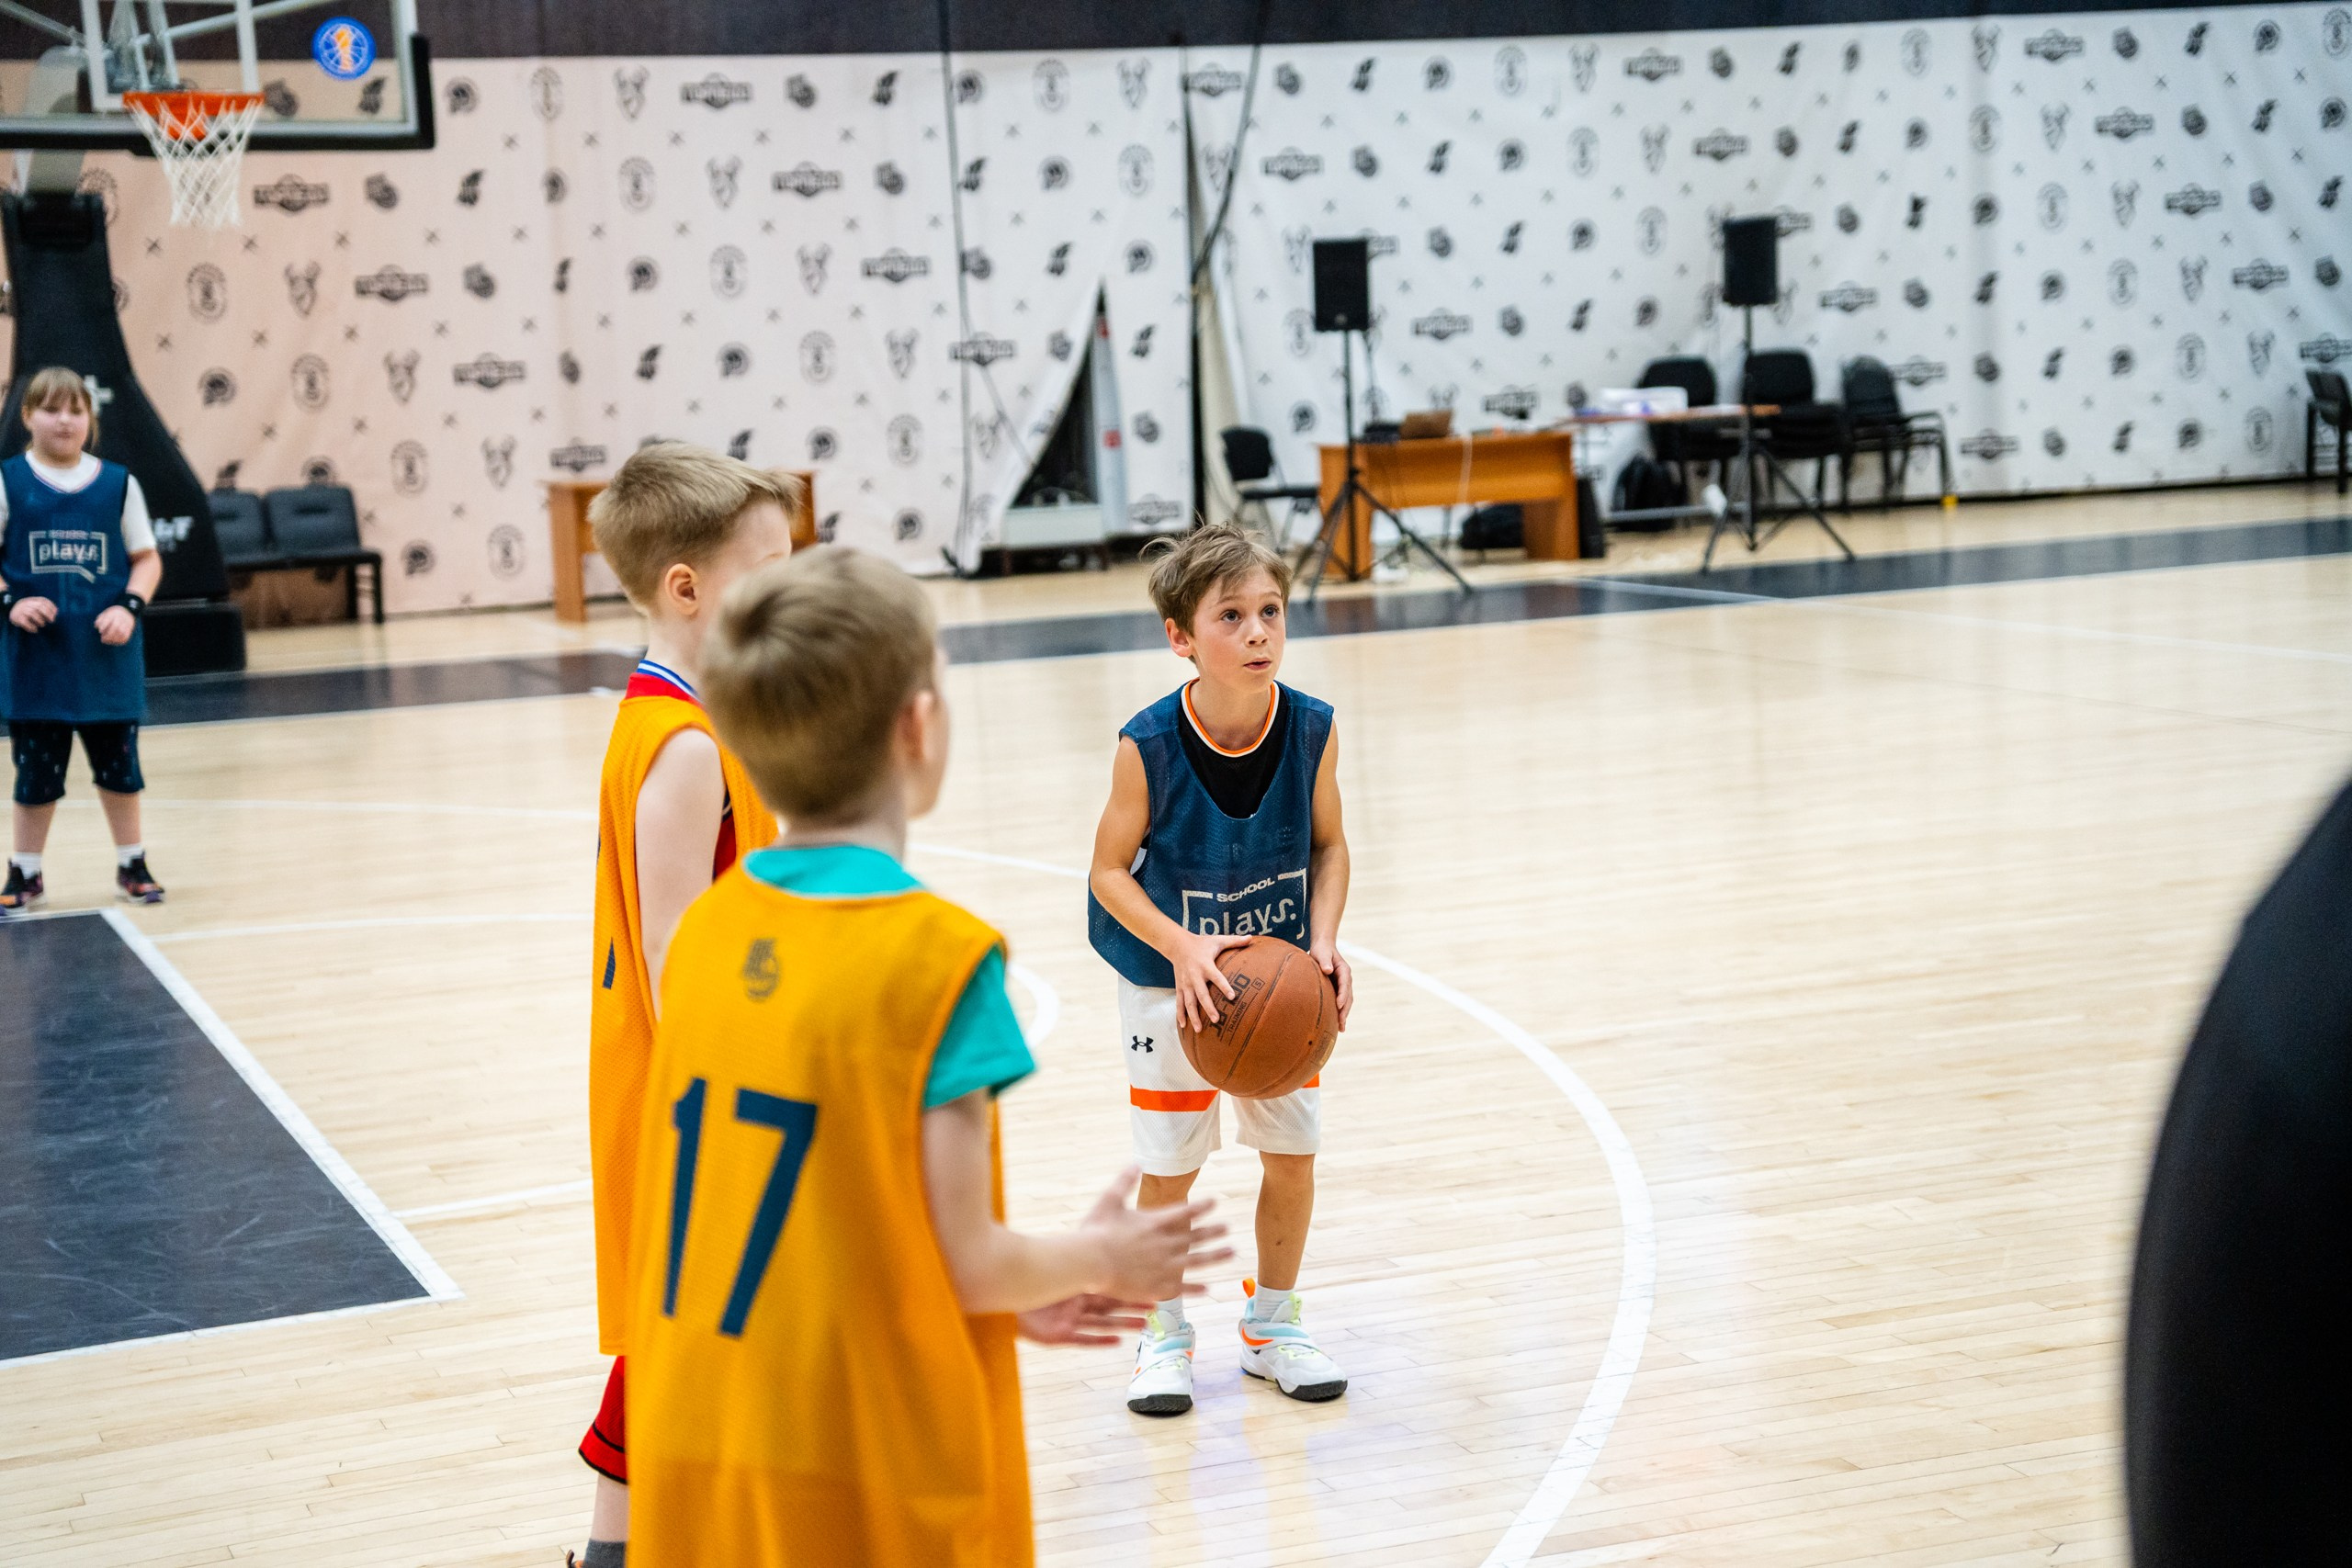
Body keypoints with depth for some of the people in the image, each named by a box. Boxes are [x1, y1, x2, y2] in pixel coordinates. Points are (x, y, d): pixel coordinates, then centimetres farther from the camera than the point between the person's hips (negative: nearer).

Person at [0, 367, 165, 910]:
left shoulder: (117, 482, 2)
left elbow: (146, 558, 7)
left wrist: (129, 607, -9)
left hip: (106, 652, 1)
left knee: (118, 761, 9)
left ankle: (132, 865, 24)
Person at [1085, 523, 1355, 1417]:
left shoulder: (1312, 730, -16)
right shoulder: (1148, 747, -25)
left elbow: (1328, 847, -2)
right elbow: (1109, 871, -15)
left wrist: (1323, 941, -18)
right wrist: (1183, 948, -29)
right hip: (1171, 986, -3)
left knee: (1293, 1151, 9)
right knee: (1170, 1168, 6)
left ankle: (1272, 1323, 30)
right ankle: (1161, 1334, 28)